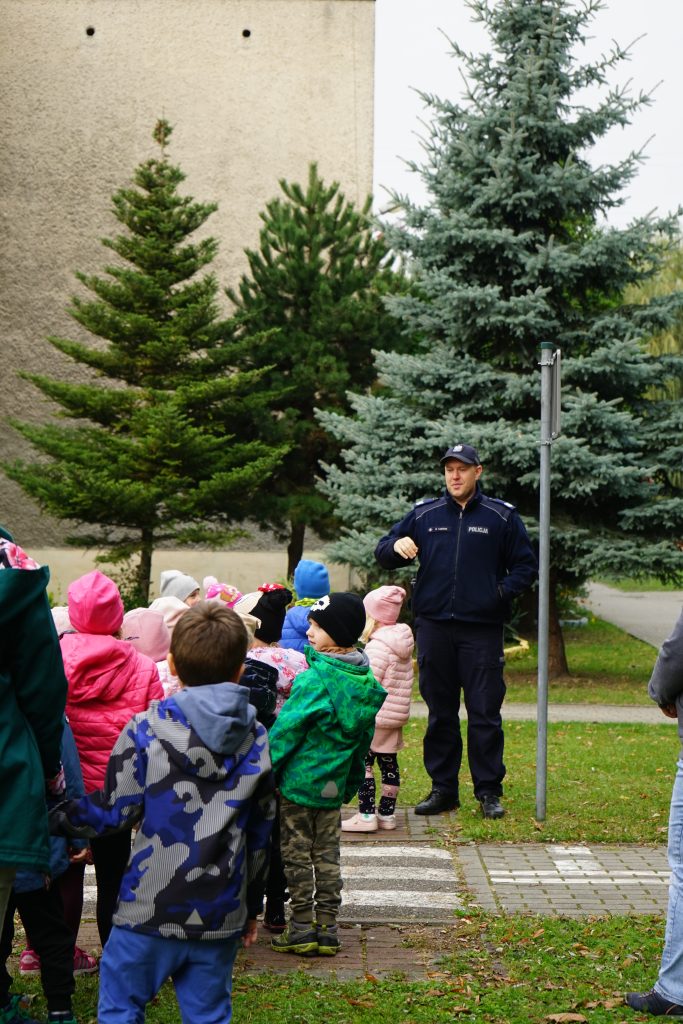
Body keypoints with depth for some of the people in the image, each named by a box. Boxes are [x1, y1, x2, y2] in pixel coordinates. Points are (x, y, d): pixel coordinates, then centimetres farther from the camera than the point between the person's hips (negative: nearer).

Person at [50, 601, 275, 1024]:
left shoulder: (147, 730, -9)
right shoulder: (257, 740, 4)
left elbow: (114, 811, -7)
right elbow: (260, 834, 10)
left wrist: (57, 817, 11)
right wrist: (252, 905, 20)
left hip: (151, 910, -3)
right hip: (221, 914, 4)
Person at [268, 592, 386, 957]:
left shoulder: (313, 679, -19)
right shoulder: (367, 683, 3)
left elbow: (285, 731, -17)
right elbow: (364, 739, 12)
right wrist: (352, 782, 22)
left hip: (299, 780, -6)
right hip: (335, 785, 7)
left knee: (296, 855, 4)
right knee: (327, 856, 13)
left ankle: (301, 927, 7)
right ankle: (327, 928, 14)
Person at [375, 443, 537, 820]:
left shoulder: (501, 516, 5)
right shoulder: (424, 514, 10)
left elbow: (525, 566, 9)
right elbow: (383, 554, 14)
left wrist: (502, 591, -9)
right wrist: (397, 546, -10)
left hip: (482, 629, -2)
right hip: (433, 626, 2)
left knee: (485, 714, -2)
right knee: (440, 713, 8)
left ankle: (489, 792, 6)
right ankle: (443, 788, 16)